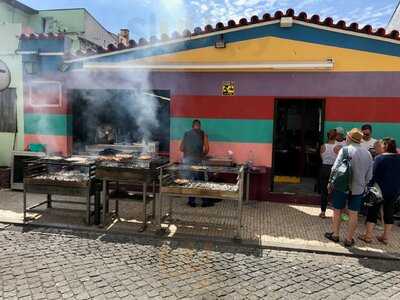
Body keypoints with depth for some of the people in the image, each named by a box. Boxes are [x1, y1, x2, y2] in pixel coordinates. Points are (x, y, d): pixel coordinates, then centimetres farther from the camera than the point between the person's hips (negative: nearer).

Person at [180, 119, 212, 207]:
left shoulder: (186, 134, 12)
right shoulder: (203, 134, 4)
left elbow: (181, 148, 10)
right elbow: (207, 149, 0)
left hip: (187, 160, 3)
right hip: (197, 160, -2)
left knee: (189, 180, 10)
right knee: (201, 180, 5)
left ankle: (192, 201, 15)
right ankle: (205, 201, 11)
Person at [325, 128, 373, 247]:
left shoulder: (345, 149, -12)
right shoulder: (368, 153, 3)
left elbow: (335, 168, -15)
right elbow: (369, 175, 7)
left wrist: (330, 182, -4)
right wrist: (363, 185, 19)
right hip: (358, 188, 4)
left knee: (337, 211, 11)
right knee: (353, 214, 10)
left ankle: (335, 235, 23)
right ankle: (349, 239, 18)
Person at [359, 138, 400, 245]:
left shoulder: (380, 158, -13)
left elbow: (374, 175, -14)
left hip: (381, 189, -5)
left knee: (373, 211, 4)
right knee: (389, 212, 13)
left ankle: (368, 235, 7)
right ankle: (386, 237, 20)